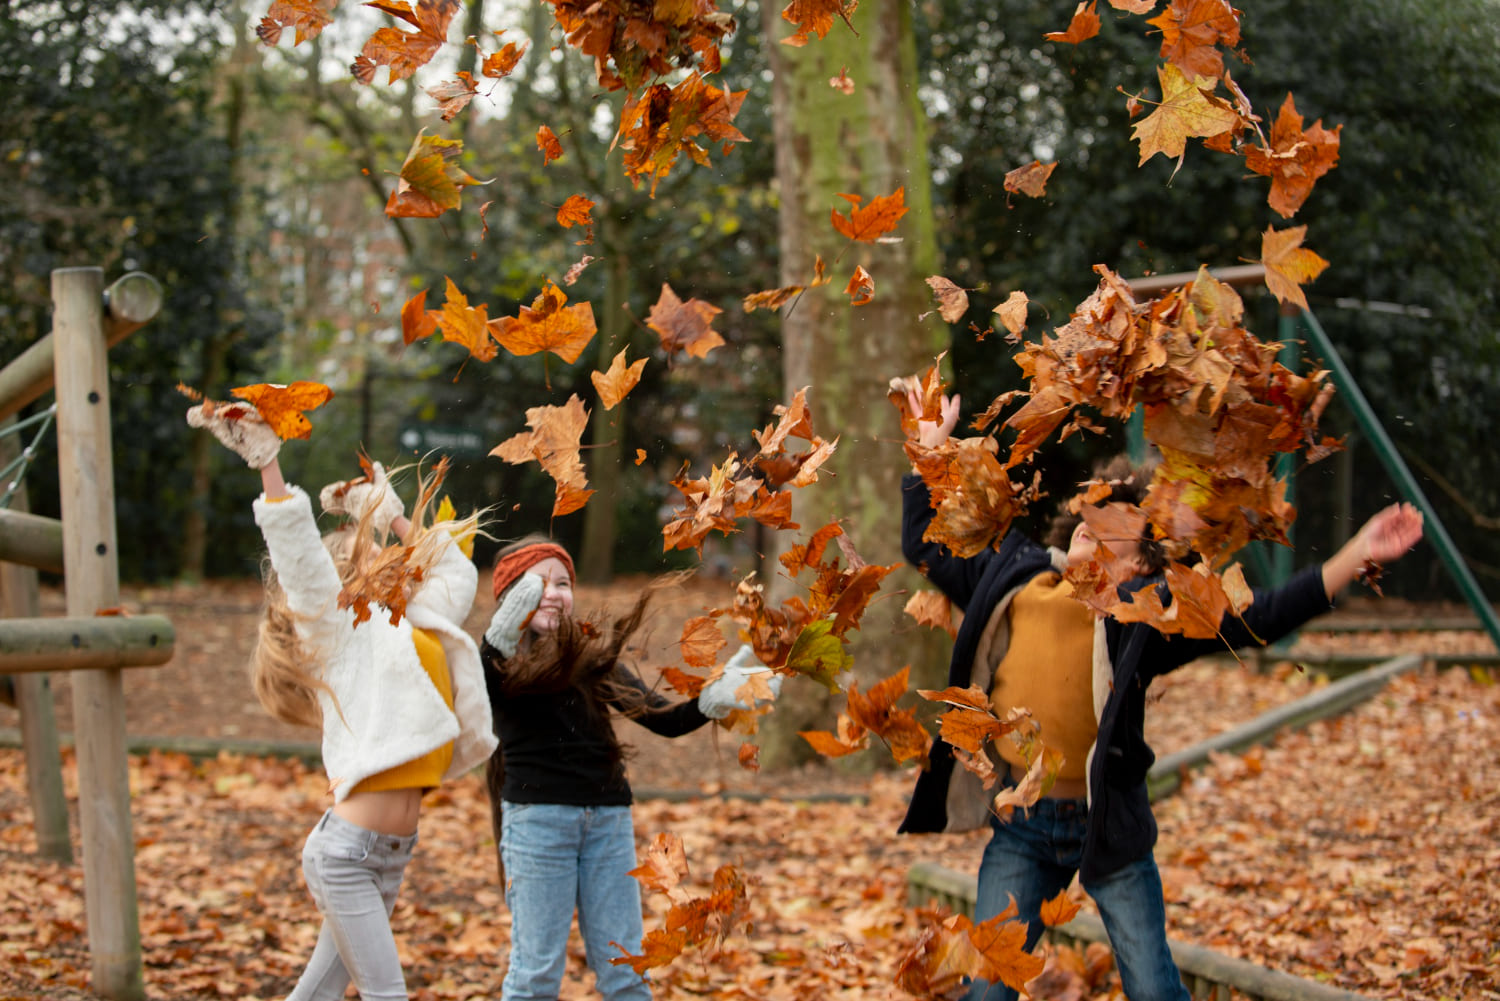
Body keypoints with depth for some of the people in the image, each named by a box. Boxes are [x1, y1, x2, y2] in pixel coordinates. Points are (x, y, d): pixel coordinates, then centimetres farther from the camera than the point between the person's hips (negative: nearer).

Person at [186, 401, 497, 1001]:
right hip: (346, 849, -7)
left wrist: (394, 517, 30)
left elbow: (457, 573, 32)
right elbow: (298, 553, -14)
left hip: (390, 855, 7)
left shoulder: (413, 628, 16)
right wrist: (266, 462, -20)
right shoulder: (340, 631, -3)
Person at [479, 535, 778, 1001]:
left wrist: (716, 698, -12)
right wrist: (502, 633, -41)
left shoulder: (594, 653, 13)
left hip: (609, 818, 4)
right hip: (537, 817, -4)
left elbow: (664, 718, 7)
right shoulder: (500, 661, -1)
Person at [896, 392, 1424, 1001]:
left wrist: (1357, 556, -25)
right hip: (1021, 826, 3)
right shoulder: (1012, 579, 2)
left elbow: (1257, 619, -16)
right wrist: (930, 450, 19)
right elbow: (926, 548, 17)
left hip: (1108, 826, -3)